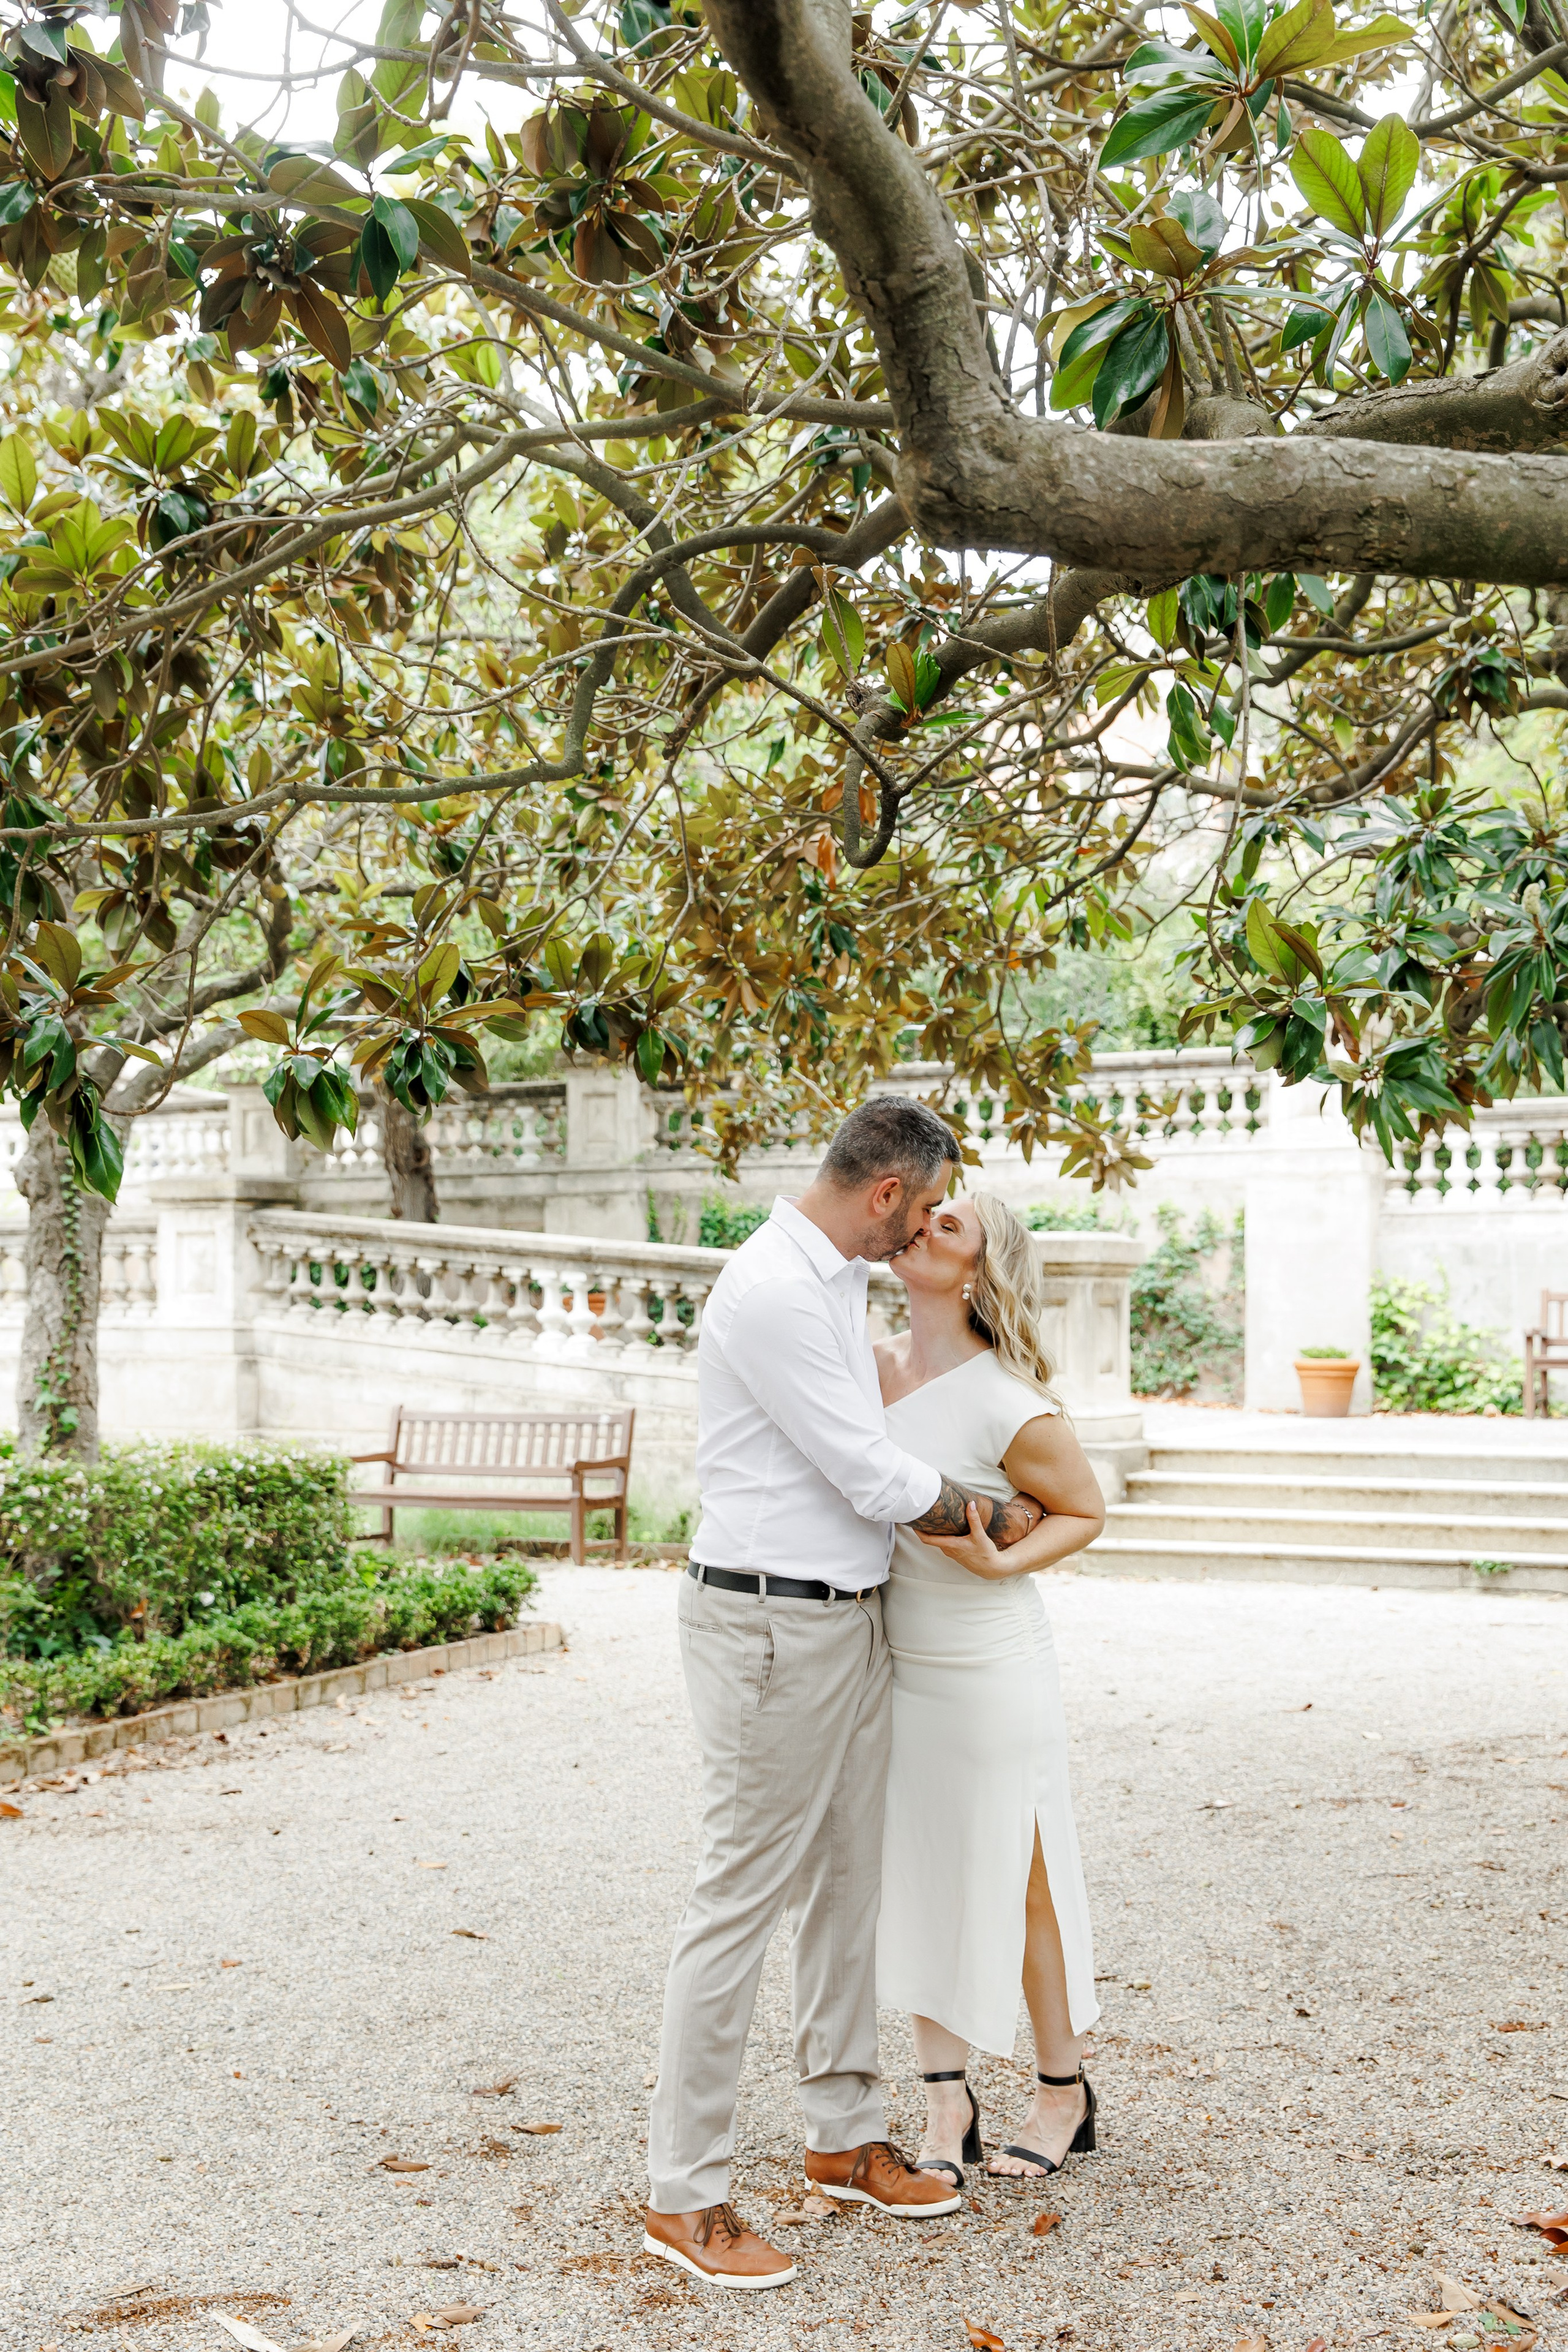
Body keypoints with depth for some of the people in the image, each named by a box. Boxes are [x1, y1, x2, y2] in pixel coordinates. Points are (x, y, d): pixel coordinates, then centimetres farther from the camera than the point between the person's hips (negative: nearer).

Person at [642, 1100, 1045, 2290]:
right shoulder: (770, 1293, -21)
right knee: (743, 1897, -4)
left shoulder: (839, 1283, 12)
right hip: (771, 1629, -10)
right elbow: (874, 1479, -18)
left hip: (850, 1619, 10)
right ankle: (684, 2194, 7)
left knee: (846, 1883, 17)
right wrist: (993, 1516, -3)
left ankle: (846, 2136, 31)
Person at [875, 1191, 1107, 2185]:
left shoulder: (1008, 1404, -21)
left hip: (989, 1669, -6)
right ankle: (948, 2106, 25)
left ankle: (1065, 2096, 29)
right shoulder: (876, 1365, -2)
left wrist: (1003, 1562, -22)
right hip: (894, 1662, 6)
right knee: (917, 1883, 11)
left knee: (1017, 1886, 8)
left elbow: (1084, 1510, -7)